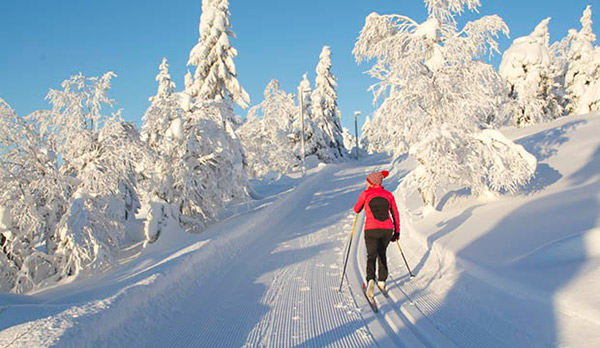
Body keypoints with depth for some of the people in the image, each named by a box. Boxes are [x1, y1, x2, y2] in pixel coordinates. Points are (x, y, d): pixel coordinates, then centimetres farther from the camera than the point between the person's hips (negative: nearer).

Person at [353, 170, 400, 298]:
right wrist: (397, 232, 14)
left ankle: (371, 279, -25)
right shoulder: (389, 195, 8)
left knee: (371, 256, 2)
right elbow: (395, 214, 8)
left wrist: (362, 201, 31)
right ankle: (382, 281, 25)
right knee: (381, 254, 24)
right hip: (387, 230, 3)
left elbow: (356, 210, 13)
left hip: (371, 230, -3)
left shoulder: (366, 194, 0)